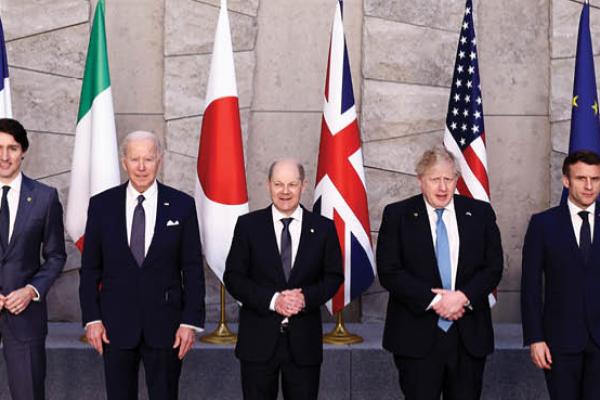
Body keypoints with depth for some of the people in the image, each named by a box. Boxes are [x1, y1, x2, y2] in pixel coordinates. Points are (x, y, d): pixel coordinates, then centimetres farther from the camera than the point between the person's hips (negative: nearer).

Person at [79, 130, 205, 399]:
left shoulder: (181, 205, 0)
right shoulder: (101, 205, 2)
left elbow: (193, 269, 0)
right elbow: (90, 268, 5)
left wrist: (190, 321, -6)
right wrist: (92, 318, -2)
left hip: (165, 324, -1)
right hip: (116, 325, 1)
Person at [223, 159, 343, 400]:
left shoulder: (323, 227, 4)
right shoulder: (248, 225, 1)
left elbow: (334, 276, 6)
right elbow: (233, 277, -1)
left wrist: (307, 297, -13)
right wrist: (271, 299, -15)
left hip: (305, 338, 1)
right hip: (258, 338, -1)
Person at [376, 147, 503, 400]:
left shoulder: (480, 213, 7)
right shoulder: (397, 215, 0)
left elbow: (493, 267, 5)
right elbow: (388, 272, -6)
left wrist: (463, 297, -12)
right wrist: (433, 301, -14)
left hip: (469, 335, 2)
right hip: (417, 337, -2)